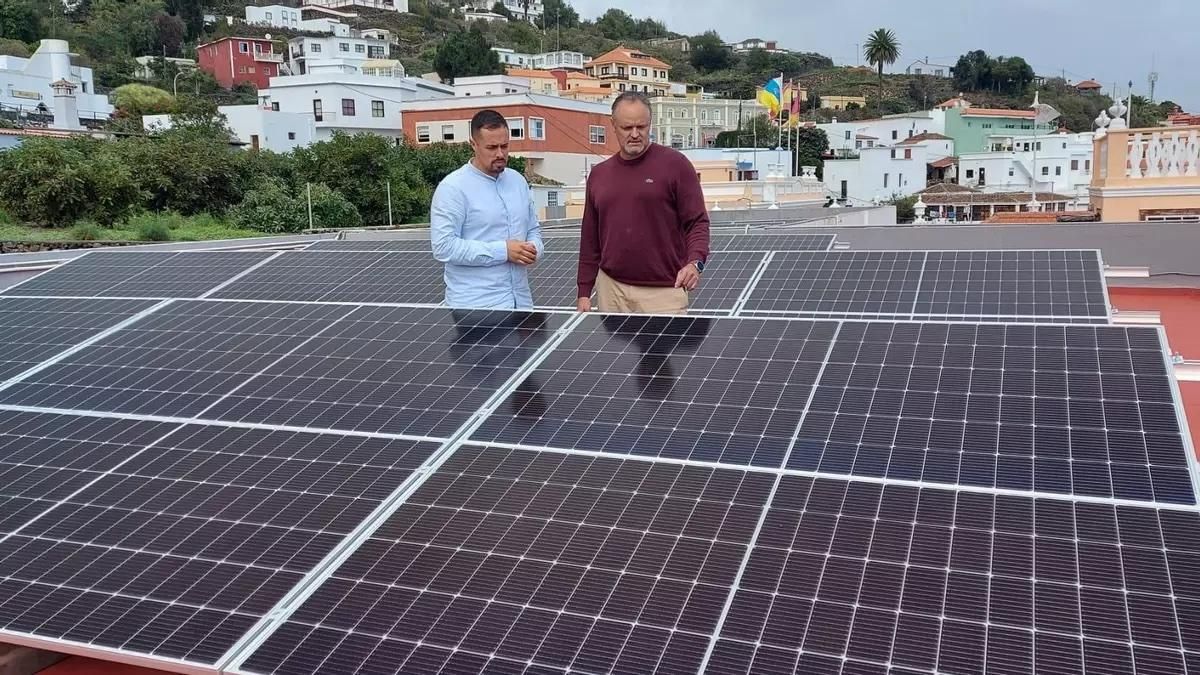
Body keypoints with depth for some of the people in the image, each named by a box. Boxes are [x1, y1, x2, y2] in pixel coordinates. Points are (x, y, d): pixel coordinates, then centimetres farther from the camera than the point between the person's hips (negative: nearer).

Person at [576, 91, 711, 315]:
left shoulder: (675, 164, -1)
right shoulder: (599, 174, 12)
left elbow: (697, 222, -4)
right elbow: (590, 239, 15)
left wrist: (695, 262, -22)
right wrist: (584, 291, 11)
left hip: (663, 292, -3)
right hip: (611, 290, 4)